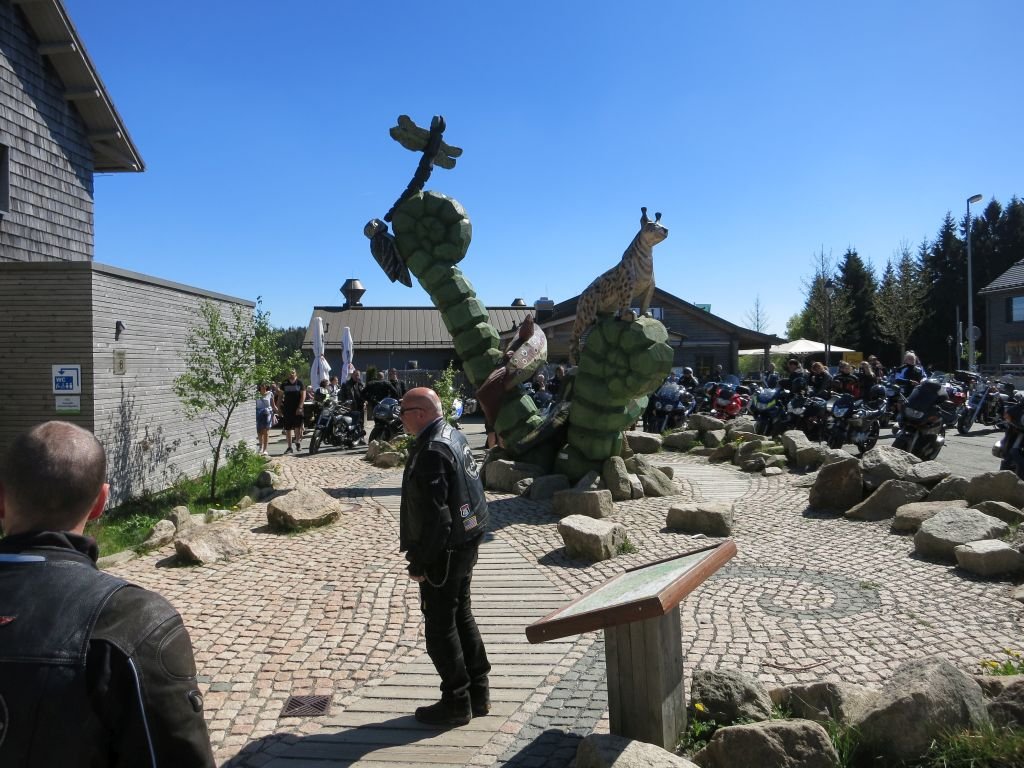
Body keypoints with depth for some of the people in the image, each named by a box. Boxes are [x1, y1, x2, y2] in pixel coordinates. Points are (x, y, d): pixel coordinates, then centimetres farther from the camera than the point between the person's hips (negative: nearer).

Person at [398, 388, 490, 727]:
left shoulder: (432, 451, -23)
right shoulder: (454, 435, 8)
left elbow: (434, 514, -26)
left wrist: (420, 562, -17)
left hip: (445, 553, -10)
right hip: (465, 544, 10)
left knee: (440, 626, 4)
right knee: (461, 616, 19)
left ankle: (456, 703, 16)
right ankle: (478, 693, 30)